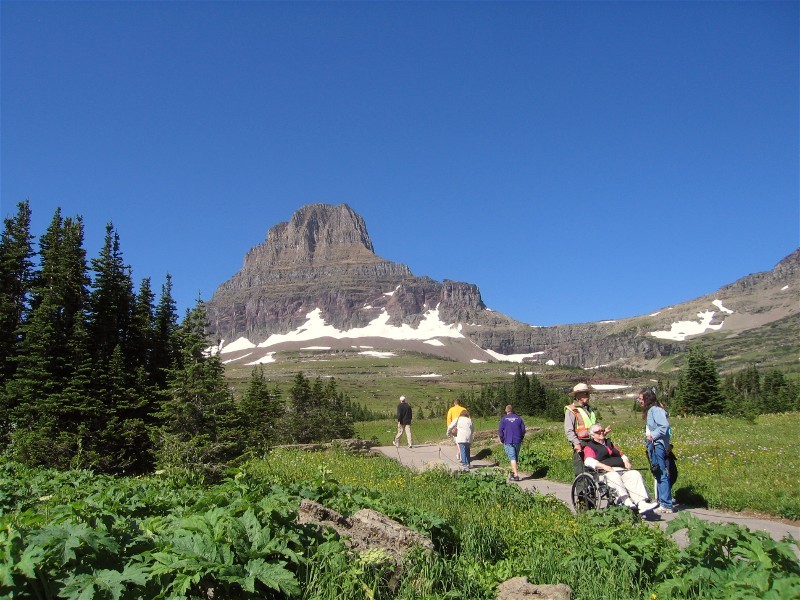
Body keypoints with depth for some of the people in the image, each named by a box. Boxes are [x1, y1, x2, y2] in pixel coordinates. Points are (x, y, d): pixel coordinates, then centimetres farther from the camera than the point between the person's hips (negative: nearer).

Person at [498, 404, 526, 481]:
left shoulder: (504, 419, -2)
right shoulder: (518, 418, 6)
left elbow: (500, 431, -4)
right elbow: (523, 429, 7)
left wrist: (502, 440, 9)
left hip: (508, 442, -3)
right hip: (517, 441, 3)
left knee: (512, 457, -7)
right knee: (516, 457, 16)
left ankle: (516, 475, -14)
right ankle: (513, 472, 27)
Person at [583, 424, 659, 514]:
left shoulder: (609, 443, 35)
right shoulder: (589, 447, 13)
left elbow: (621, 454, 34)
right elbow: (589, 461, -5)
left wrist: (626, 461, 10)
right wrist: (604, 466, -19)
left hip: (621, 470, 5)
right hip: (605, 472, -5)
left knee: (636, 474, -22)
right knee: (614, 476, -37)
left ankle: (642, 503, -37)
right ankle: (625, 500, -53)